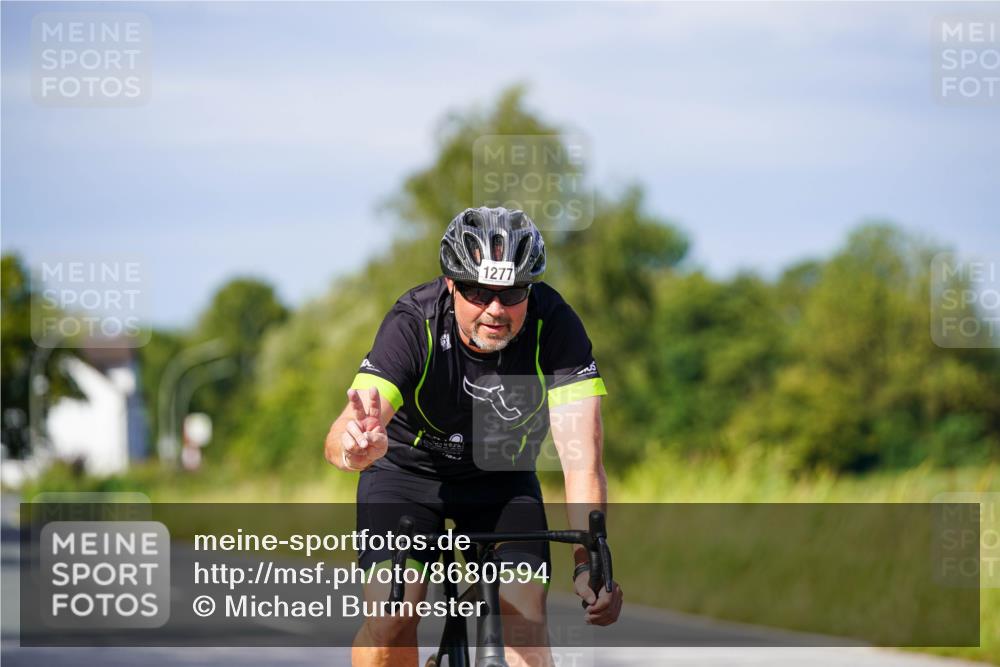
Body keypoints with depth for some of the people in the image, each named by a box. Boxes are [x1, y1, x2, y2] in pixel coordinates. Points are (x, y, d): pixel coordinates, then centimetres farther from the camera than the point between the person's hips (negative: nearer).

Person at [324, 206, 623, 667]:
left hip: (502, 477, 2)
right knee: (392, 610, -22)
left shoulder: (554, 326, -28)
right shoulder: (413, 324, -32)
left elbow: (582, 457, -34)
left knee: (524, 614, -17)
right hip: (407, 470, -1)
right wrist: (356, 447, -70)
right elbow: (340, 438, -44)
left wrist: (589, 561, -48)